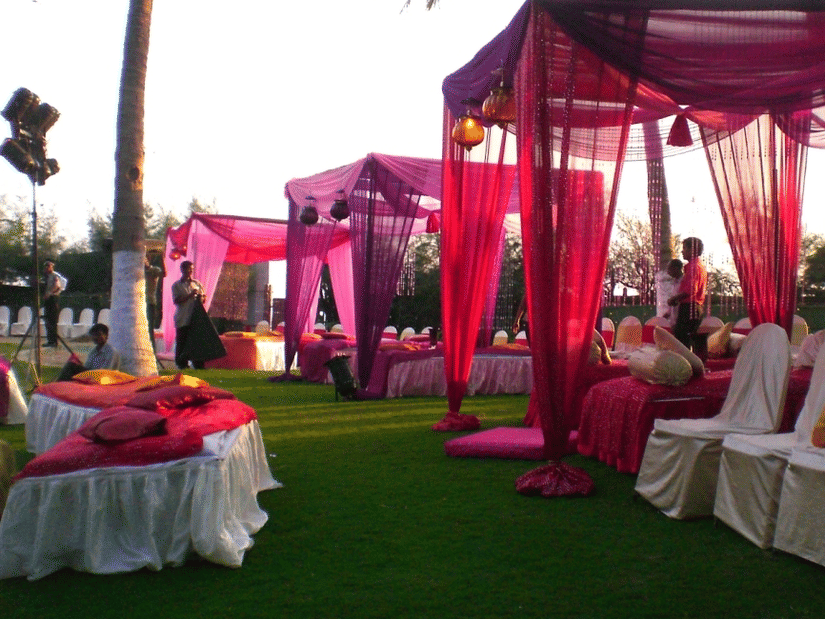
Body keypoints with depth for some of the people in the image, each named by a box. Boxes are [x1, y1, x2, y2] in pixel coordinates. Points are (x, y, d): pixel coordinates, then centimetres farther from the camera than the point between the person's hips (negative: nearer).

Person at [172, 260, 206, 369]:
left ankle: (198, 364, 8)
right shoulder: (176, 285, 4)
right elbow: (176, 301, -7)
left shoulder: (197, 283, 15)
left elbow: (204, 298, 19)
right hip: (182, 319, -3)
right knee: (182, 342, -1)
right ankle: (181, 363, 10)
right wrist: (190, 295, -15)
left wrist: (201, 298, -4)